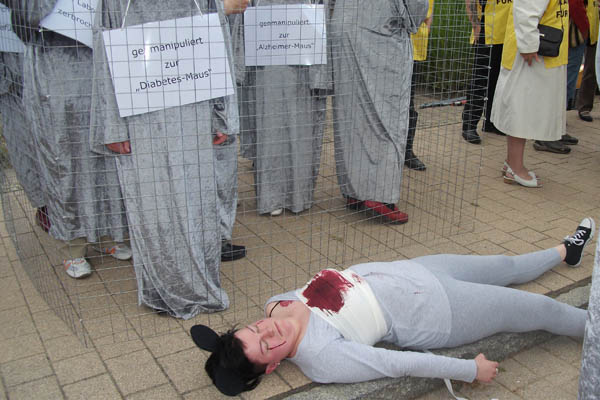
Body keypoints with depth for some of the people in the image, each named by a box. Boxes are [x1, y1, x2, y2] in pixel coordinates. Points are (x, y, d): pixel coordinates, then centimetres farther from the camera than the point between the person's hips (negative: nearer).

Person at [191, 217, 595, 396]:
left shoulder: (276, 304, -13)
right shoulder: (323, 360, -31)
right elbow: (399, 363, -27)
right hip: (437, 312, -6)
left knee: (507, 267, 26)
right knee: (541, 309, 9)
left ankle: (567, 251, 55)